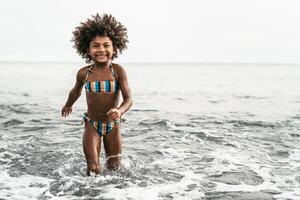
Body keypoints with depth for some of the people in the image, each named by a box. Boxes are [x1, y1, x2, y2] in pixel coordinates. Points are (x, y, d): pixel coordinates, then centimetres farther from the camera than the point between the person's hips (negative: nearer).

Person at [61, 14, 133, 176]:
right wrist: (68, 106, 31)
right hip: (92, 125, 0)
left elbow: (128, 98, -20)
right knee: (93, 169, -5)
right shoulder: (84, 73, -9)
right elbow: (76, 91, 13)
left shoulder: (118, 71, -15)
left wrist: (120, 111, -42)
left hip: (113, 126, 0)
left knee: (113, 167, 11)